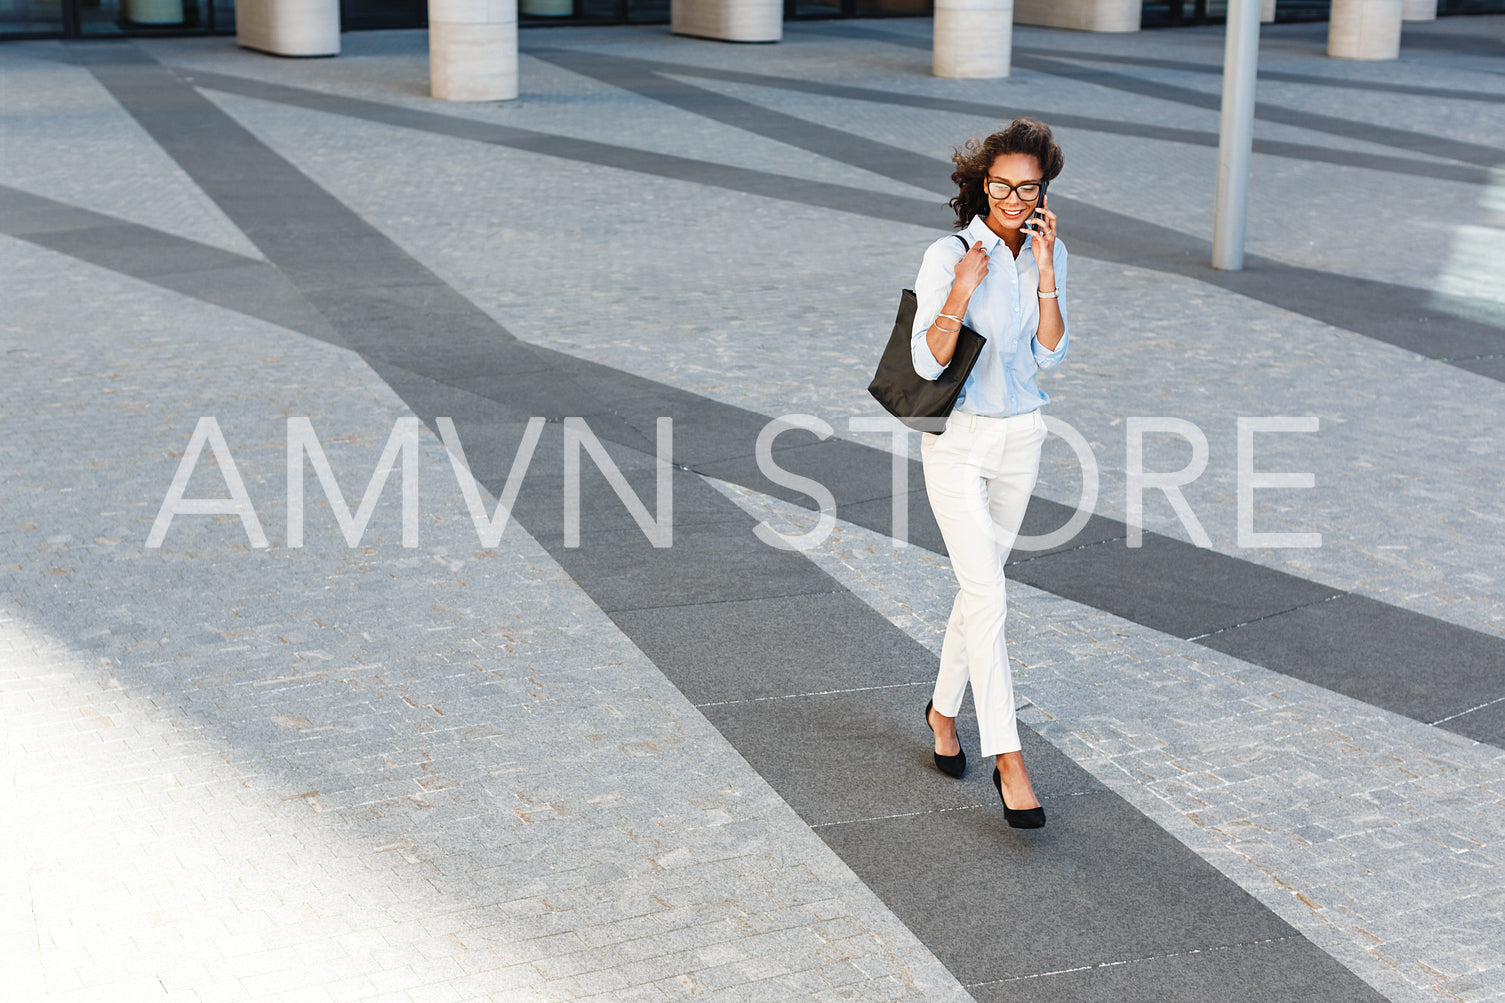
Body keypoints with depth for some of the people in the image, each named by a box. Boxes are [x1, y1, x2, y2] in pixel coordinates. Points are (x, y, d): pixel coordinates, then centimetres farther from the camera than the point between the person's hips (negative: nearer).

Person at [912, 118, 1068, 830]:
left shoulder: (1047, 252, 0)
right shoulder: (948, 256, -16)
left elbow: (1048, 355, -7)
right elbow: (927, 364, -18)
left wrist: (1045, 271, -16)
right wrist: (962, 291, -31)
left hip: (1020, 436, 5)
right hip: (956, 441, -5)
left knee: (980, 585, 17)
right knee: (988, 597, -12)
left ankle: (943, 709, 37)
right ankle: (1007, 757, -7)